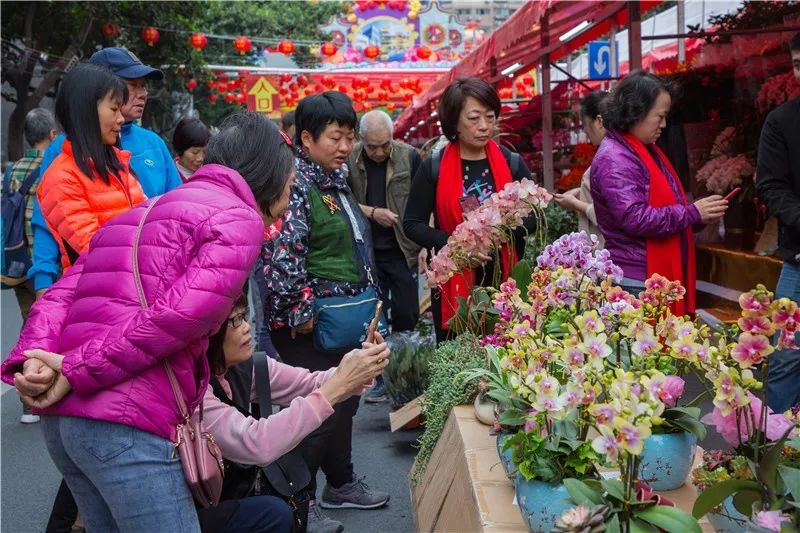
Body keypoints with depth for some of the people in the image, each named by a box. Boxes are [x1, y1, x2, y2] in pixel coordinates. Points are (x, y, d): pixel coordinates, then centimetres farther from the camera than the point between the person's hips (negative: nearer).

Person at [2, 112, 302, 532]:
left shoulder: (142, 213, 26)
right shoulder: (239, 218, 0)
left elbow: (58, 297, 14)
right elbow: (178, 316, -16)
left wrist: (34, 359, -1)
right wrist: (78, 372, -10)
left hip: (60, 417, 9)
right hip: (128, 424, -8)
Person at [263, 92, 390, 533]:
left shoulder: (336, 181, 13)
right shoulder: (295, 184, -16)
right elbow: (283, 253, -23)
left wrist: (365, 295, 21)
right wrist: (301, 311, -20)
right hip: (310, 326, -9)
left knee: (344, 402, 19)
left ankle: (341, 483, 35)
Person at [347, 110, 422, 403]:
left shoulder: (409, 156, -5)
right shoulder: (349, 160, -3)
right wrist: (371, 212, -14)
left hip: (402, 250, -1)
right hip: (366, 251, 2)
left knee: (406, 315, -1)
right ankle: (381, 378, 19)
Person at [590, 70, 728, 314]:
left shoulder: (648, 151, 16)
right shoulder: (614, 159, -16)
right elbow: (635, 218, -25)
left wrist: (699, 215, 5)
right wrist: (692, 213, -18)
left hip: (660, 277, 10)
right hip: (636, 282, -10)